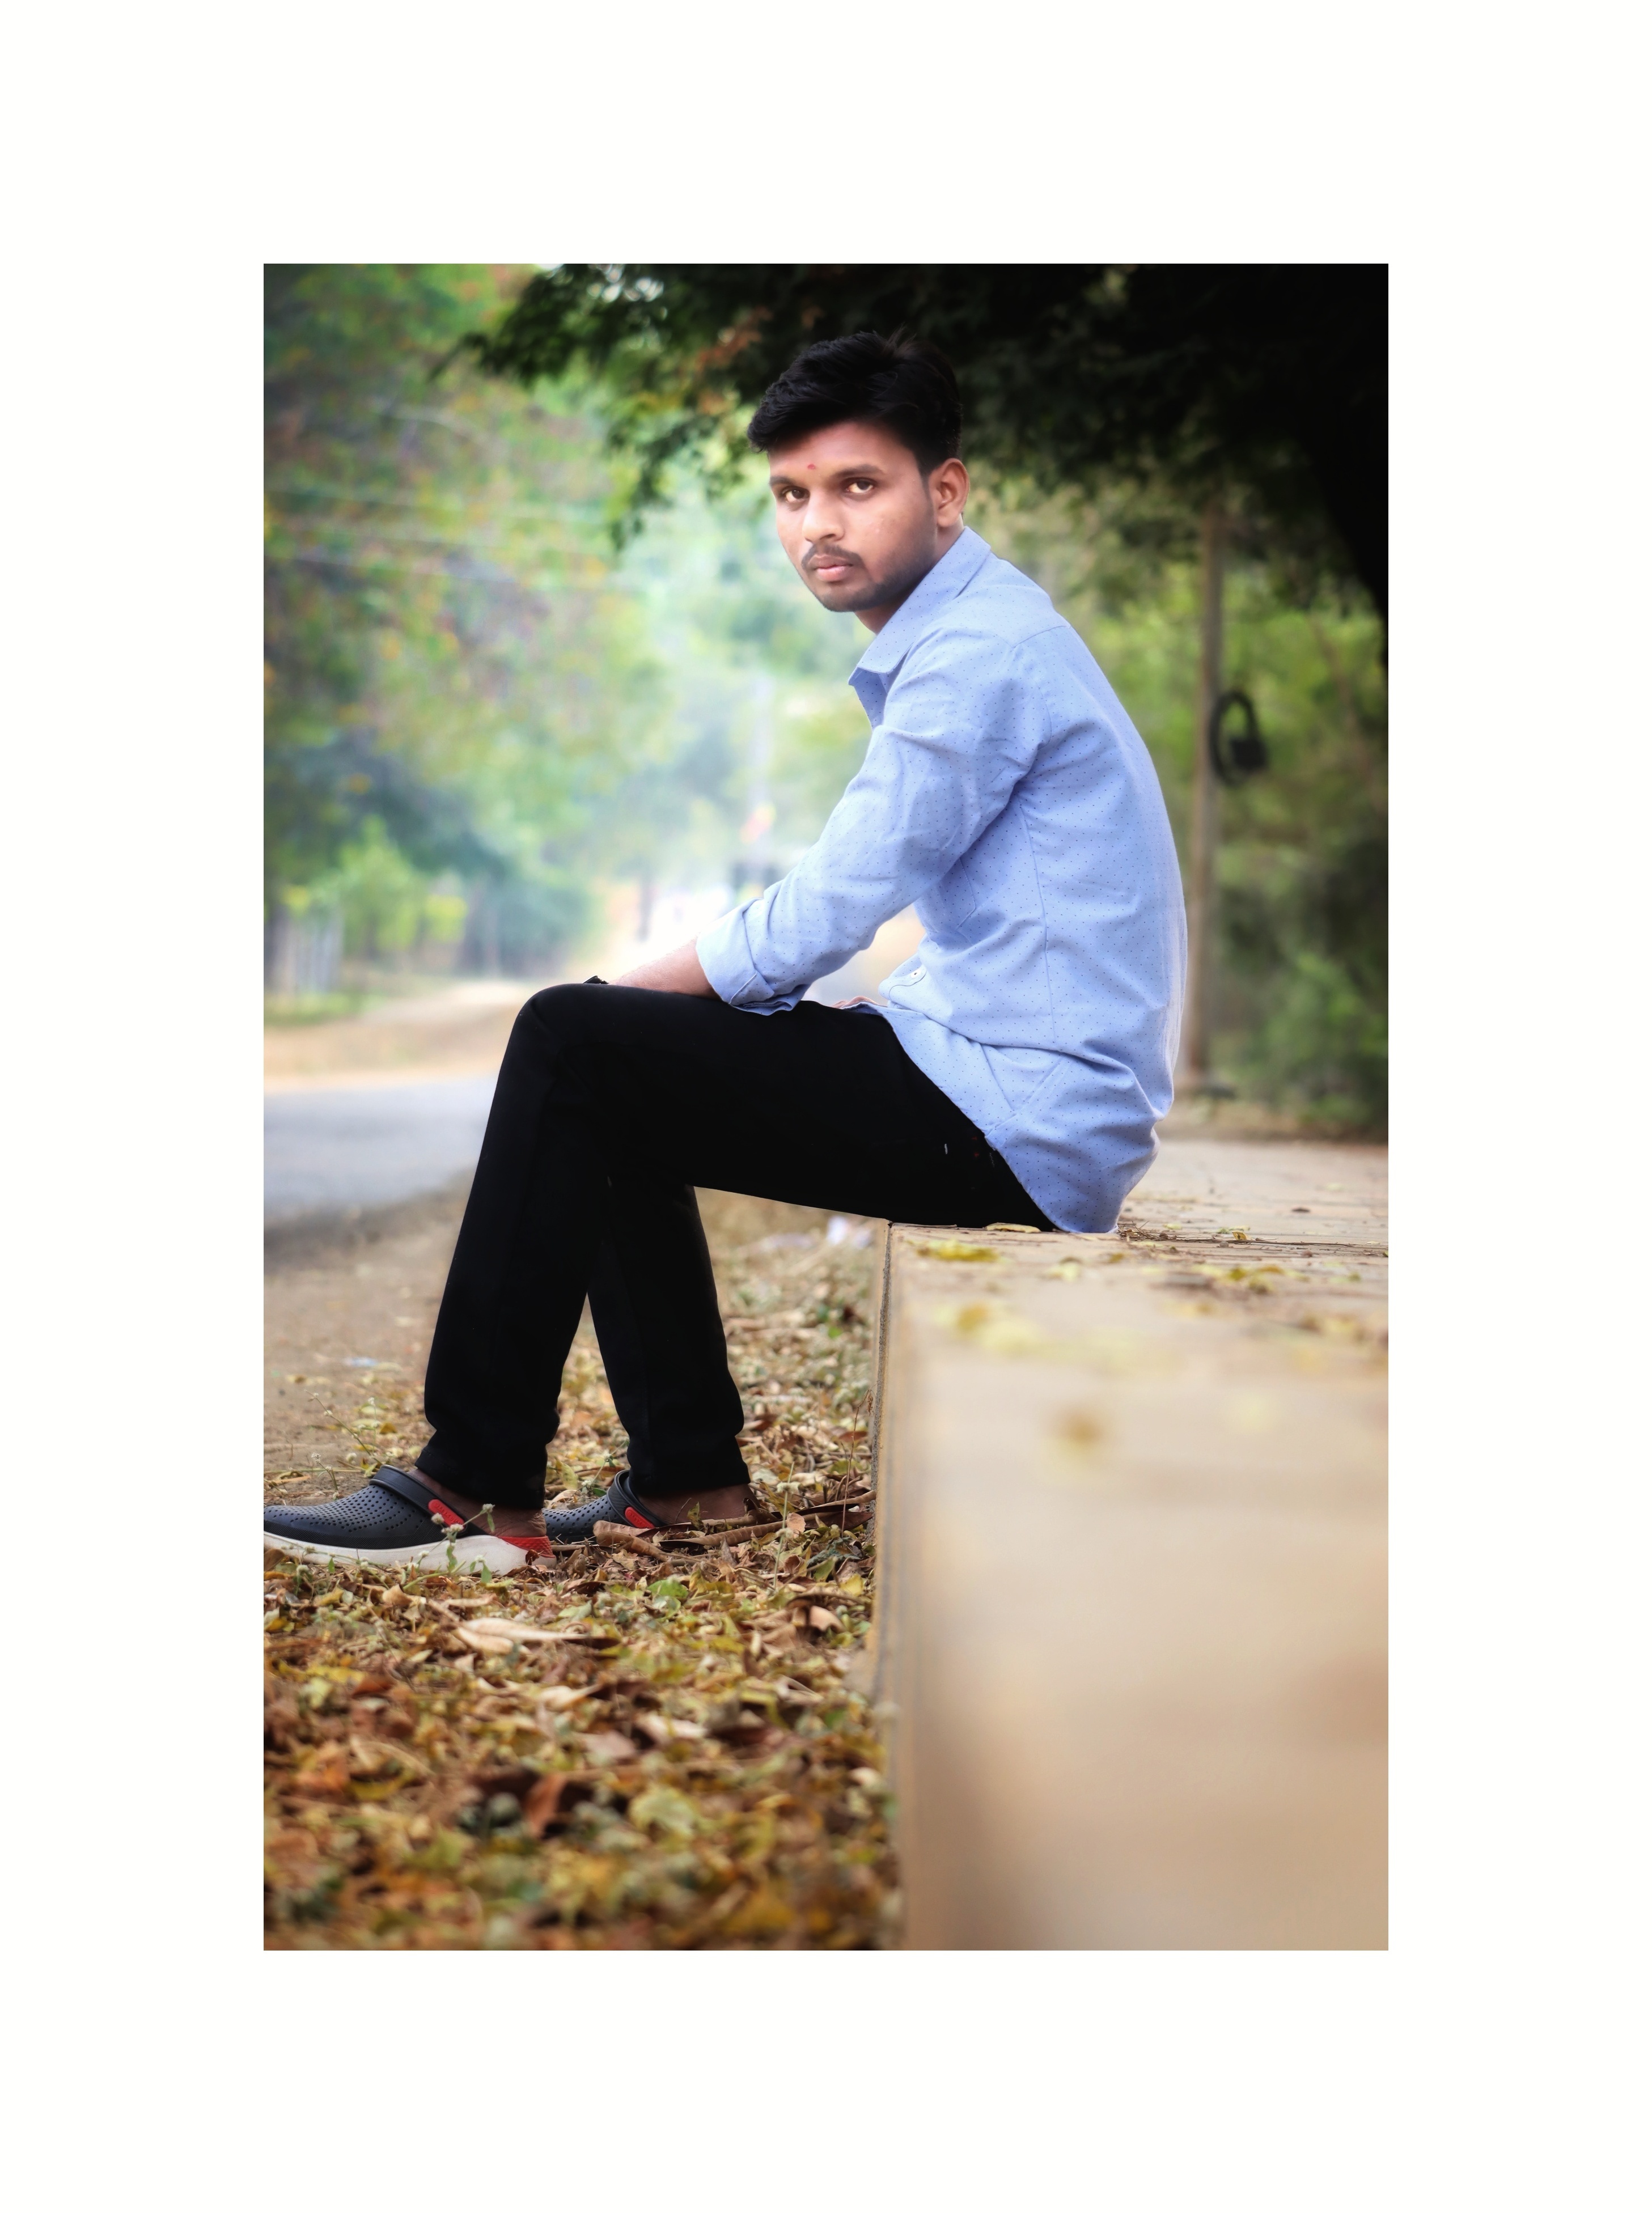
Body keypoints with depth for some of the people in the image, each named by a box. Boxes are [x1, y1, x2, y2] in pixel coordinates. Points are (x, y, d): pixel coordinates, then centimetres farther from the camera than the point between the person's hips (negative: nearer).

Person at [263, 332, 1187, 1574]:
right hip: (1025, 1099, 10)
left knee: (572, 1044, -14)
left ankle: (480, 1491, -10)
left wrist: (644, 980, -1)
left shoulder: (979, 653, -16)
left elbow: (821, 923, -17)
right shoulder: (969, 634, 17)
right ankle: (689, 1472, 14)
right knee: (613, 1083, 15)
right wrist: (636, 996, 9)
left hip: (1018, 1121, -10)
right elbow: (849, 919, 19)